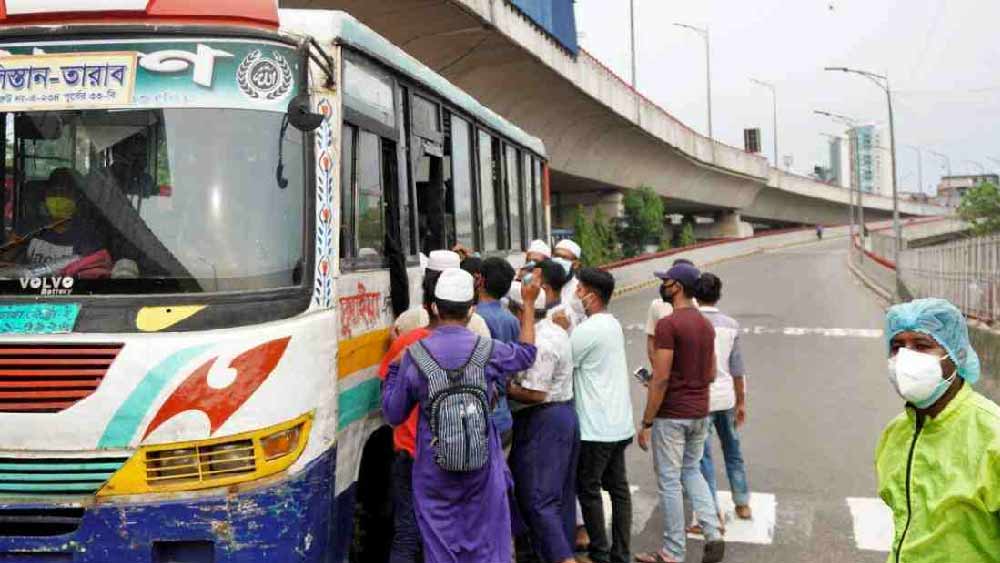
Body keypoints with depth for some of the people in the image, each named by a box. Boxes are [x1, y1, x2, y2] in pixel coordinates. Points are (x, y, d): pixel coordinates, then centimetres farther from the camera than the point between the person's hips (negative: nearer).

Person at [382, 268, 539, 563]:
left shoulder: (414, 356, -10)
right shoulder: (489, 352, -7)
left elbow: (393, 414, -1)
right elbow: (526, 352, 16)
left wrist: (394, 366, 11)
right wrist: (529, 304, 25)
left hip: (434, 473, 0)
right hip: (483, 470, 1)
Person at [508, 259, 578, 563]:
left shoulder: (539, 341, -20)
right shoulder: (556, 330, 12)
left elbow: (534, 393, -23)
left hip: (542, 422, -10)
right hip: (564, 415, 10)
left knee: (536, 498, -5)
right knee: (560, 494, 15)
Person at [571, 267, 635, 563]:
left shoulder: (587, 330, -18)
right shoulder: (613, 324, 10)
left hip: (595, 427, -8)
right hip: (619, 422, 9)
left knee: (588, 489, 4)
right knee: (618, 487, 11)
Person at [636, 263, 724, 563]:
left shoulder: (668, 324, -18)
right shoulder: (707, 325, 8)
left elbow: (661, 378, -20)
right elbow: (711, 375, 13)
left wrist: (646, 422, -14)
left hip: (671, 415, -8)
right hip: (699, 412, 8)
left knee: (669, 482, 3)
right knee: (692, 471, 22)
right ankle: (713, 533, 9)